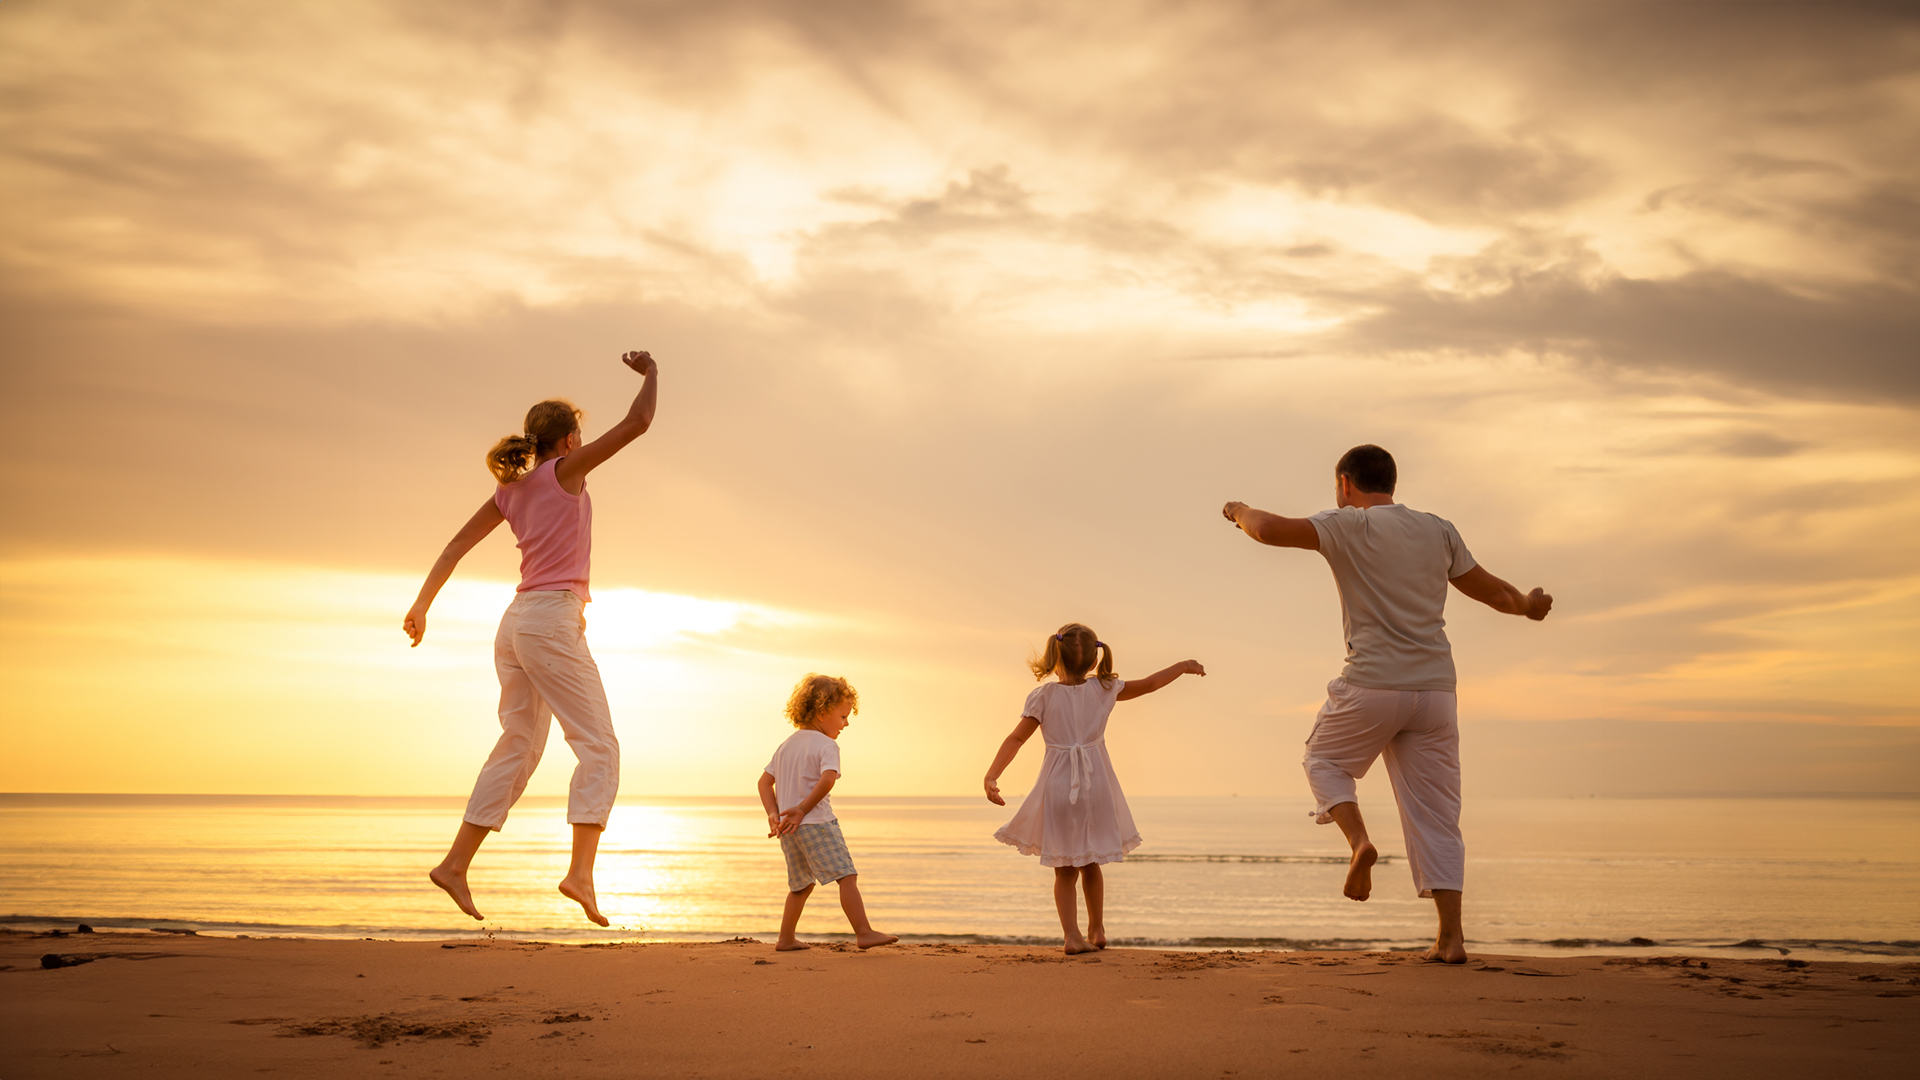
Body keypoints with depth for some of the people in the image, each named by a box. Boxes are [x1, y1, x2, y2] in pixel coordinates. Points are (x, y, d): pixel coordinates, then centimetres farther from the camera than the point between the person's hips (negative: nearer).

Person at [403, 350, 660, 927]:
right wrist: (651, 373, 9)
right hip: (553, 620, -8)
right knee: (599, 748, -7)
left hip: (517, 622, 8)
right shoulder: (565, 470, -5)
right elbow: (638, 423, -7)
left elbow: (457, 544, 13)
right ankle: (581, 872, -20)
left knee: (518, 748, 14)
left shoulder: (511, 490, 15)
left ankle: (455, 864, 15)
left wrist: (422, 604, 13)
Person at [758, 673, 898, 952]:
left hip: (788, 828, 8)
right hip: (817, 824, -8)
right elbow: (827, 780, -24)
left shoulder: (787, 744, 18)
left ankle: (786, 939, 23)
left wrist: (773, 814, 6)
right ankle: (864, 932, -15)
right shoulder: (827, 745, -7)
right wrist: (802, 809, -17)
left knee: (801, 884, 20)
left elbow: (765, 781, 16)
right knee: (847, 875, -9)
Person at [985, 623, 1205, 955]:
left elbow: (1015, 739, -12)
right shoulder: (1104, 690, 0)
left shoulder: (1043, 696, -6)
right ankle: (1096, 930, 27)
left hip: (1058, 787, -2)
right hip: (1096, 786, 2)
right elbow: (1150, 684, 11)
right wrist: (1184, 666, 26)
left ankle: (1072, 935, -5)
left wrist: (992, 776, -15)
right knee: (1090, 863, 21)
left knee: (1065, 870, 8)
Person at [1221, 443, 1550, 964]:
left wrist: (1240, 510, 9)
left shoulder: (1349, 526, -4)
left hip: (1371, 685, -4)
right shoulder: (1439, 531, 11)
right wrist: (1527, 604, 41)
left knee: (1324, 760, 22)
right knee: (1435, 815, 7)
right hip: (1435, 687, 4)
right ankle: (1451, 936, 2)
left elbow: (1269, 530, -13)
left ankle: (1359, 841, -5)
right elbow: (1490, 589, 21)